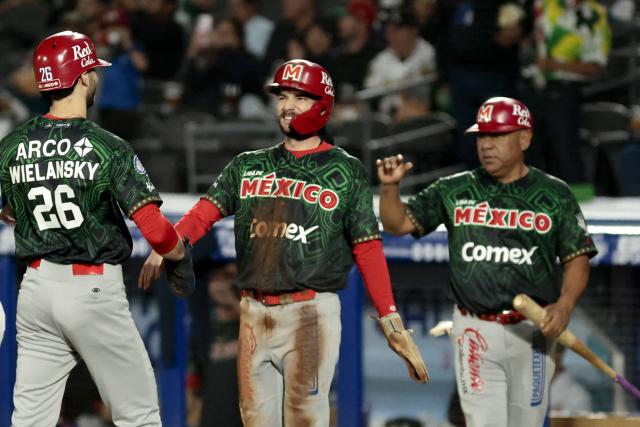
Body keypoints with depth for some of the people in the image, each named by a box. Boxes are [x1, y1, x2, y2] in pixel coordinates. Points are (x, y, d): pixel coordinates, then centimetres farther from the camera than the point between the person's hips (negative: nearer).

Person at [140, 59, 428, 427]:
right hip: (254, 313, 4)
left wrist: (394, 326, -9)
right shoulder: (248, 166, 15)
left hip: (311, 313, -4)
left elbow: (368, 251, -1)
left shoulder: (345, 172, 3)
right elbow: (205, 213, 2)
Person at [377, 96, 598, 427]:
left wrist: (565, 304, -15)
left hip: (533, 329, 0)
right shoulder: (454, 191, 5)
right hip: (475, 330, 0)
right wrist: (390, 187, -13)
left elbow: (577, 258, 2)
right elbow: (399, 223, 6)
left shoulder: (554, 194, 2)